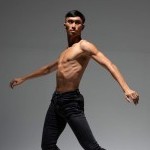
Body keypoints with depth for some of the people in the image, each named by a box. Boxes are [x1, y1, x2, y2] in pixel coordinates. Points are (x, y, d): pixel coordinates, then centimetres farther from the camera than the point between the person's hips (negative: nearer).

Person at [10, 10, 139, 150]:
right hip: (56, 100, 8)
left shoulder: (84, 46, -7)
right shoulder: (66, 51, 18)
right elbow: (49, 68, 35)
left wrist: (126, 89, -33)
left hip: (71, 102, -8)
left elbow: (109, 64, -19)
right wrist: (23, 78, 43)